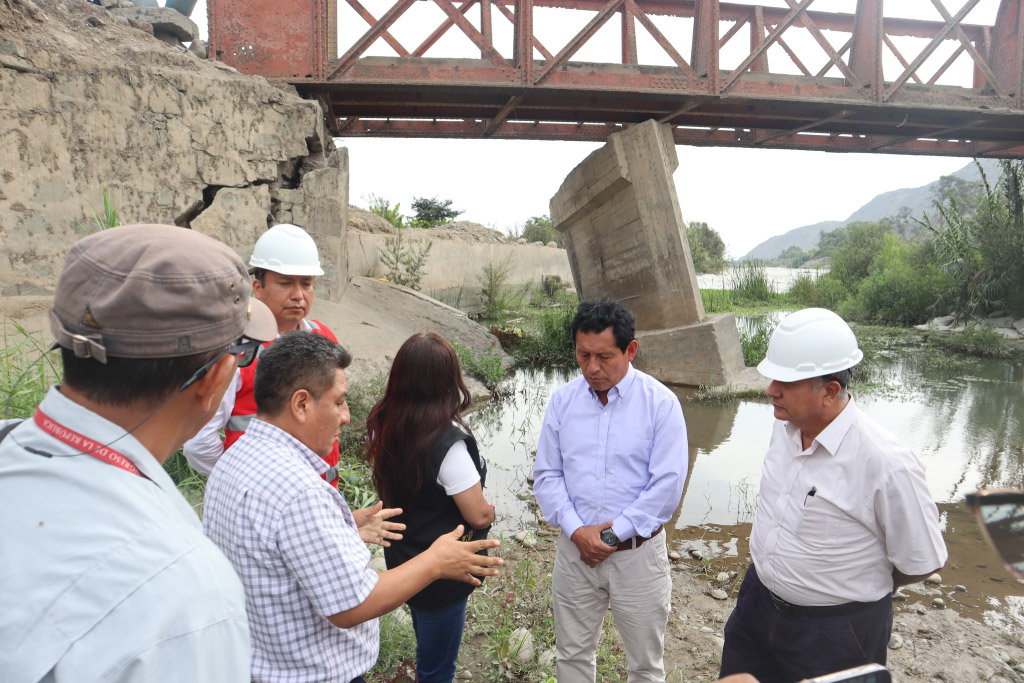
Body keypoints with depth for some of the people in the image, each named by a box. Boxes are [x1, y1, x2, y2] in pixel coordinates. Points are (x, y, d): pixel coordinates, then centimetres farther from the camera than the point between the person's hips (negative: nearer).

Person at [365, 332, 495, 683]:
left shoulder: (384, 426, -8)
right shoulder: (448, 443, -30)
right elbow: (478, 516, -22)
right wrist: (489, 511, -1)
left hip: (401, 560, 7)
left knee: (427, 654, 29)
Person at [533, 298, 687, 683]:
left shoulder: (661, 403, -11)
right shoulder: (562, 401, 0)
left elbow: (667, 484, -13)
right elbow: (546, 474, 1)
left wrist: (612, 534, -14)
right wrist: (576, 531, -12)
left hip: (638, 553, -3)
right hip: (575, 550, 3)